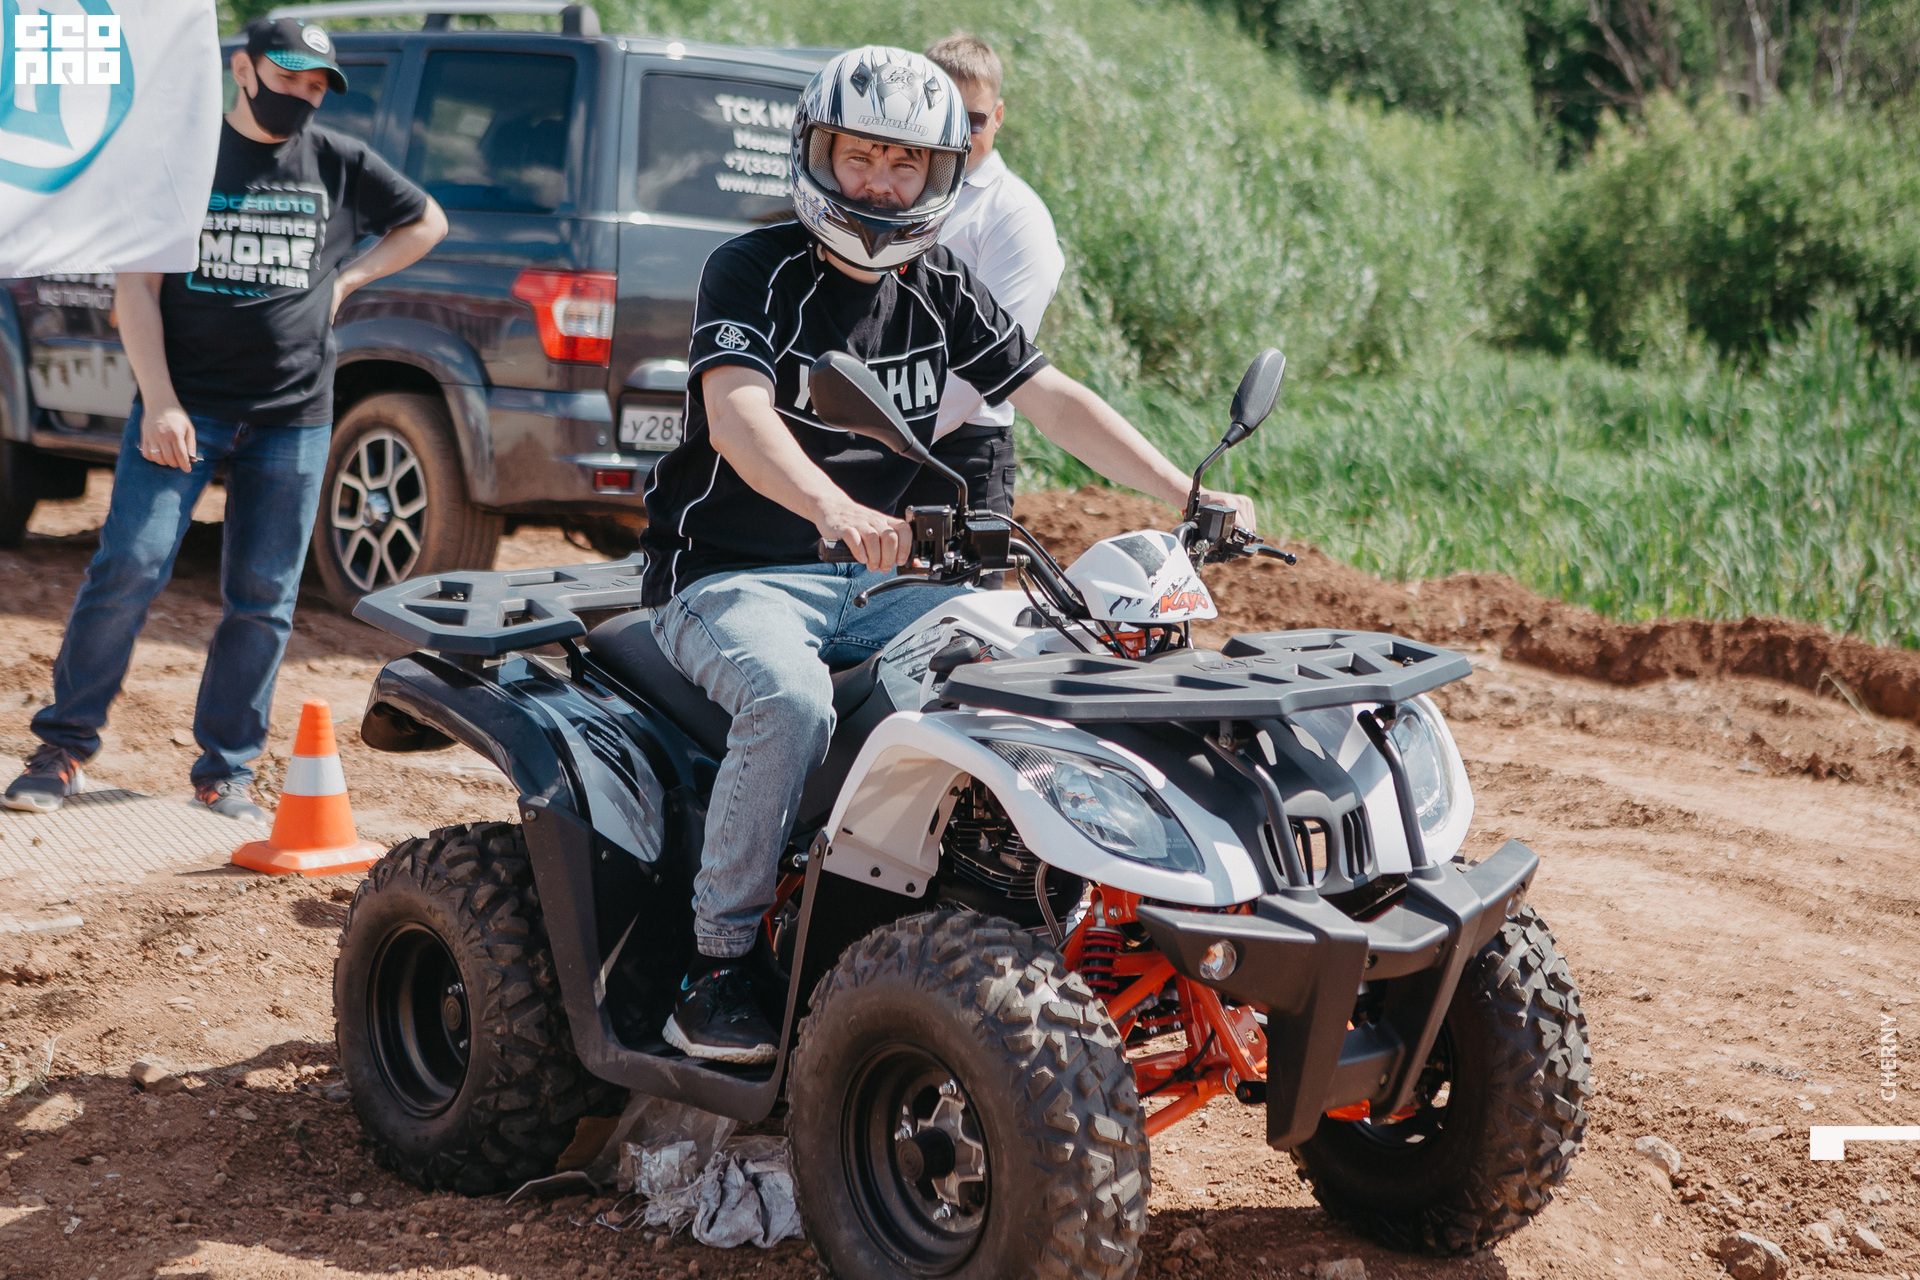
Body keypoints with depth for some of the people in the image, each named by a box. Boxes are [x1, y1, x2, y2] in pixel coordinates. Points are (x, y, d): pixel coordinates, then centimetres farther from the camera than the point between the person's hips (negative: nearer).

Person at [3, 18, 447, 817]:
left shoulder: (340, 165, 9)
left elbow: (427, 222, 24)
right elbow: (136, 284, -1)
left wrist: (343, 278, 8)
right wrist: (159, 401, -13)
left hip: (292, 419, 2)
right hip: (183, 405, -2)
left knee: (262, 599, 3)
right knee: (129, 568, -9)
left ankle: (225, 768, 12)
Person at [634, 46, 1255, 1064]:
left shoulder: (940, 291, 10)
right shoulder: (753, 271, -9)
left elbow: (1053, 400, 7)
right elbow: (737, 415, -27)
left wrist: (1188, 496, -4)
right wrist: (836, 508, -47)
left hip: (873, 579, 6)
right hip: (729, 576, -5)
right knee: (790, 700, -36)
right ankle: (719, 963, -22)